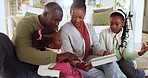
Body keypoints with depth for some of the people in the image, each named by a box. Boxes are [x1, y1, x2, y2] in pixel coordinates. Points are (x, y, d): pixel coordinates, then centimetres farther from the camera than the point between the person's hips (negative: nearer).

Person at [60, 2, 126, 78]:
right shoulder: (64, 30, -12)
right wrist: (78, 65, -34)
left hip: (90, 58, 5)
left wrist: (104, 52, -20)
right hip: (76, 64, -5)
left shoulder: (90, 27, 7)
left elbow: (96, 45, 2)